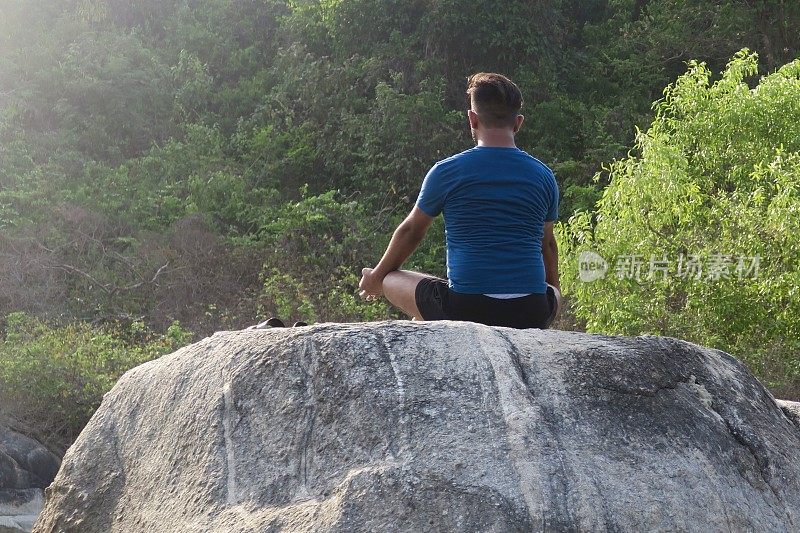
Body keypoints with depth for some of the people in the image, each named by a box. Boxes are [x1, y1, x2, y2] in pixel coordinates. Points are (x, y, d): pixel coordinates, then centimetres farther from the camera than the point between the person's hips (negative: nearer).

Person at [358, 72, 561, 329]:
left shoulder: (446, 171, -1)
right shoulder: (543, 176, 7)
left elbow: (410, 231, 13)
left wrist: (376, 277, 32)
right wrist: (553, 289, 42)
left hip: (464, 311, -3)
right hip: (531, 316, 3)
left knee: (389, 280, 21)